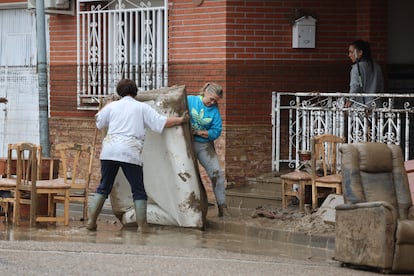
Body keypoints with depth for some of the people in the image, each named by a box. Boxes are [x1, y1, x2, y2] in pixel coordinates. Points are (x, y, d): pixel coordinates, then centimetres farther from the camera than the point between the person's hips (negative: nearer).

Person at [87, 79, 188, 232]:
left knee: (103, 187, 12)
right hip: (130, 153, -3)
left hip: (109, 151, 3)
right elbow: (161, 122, 3)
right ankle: (142, 225, 4)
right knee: (138, 190, 6)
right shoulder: (142, 107, 6)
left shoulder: (112, 106, 12)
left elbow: (99, 122, 27)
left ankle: (91, 221, 9)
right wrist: (181, 120, 14)